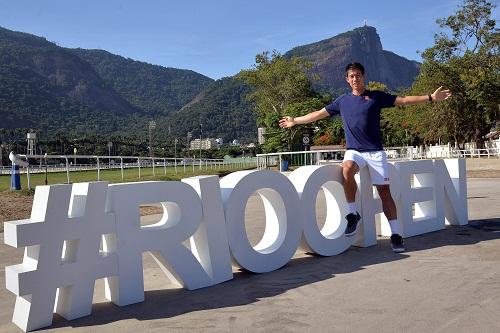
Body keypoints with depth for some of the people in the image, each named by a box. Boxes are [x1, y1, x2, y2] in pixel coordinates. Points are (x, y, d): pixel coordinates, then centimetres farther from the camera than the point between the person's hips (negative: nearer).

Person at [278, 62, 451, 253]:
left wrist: (431, 98, -6)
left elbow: (404, 100, 2)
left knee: (384, 190, -4)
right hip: (354, 151, 1)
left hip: (375, 151, -1)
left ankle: (395, 234, 3)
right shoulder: (342, 101, 13)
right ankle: (353, 214, -18)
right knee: (347, 168, -32)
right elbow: (318, 114, 19)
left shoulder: (376, 96, 7)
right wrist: (295, 121, 22)